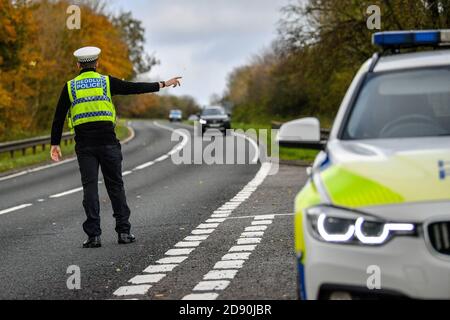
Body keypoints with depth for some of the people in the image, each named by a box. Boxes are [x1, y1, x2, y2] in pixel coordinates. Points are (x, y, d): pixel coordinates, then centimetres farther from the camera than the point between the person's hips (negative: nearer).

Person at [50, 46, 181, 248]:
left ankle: (93, 235, -4)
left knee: (90, 188, 2)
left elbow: (59, 117, 5)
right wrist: (162, 85, 13)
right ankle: (123, 231, 9)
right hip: (107, 142, 0)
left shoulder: (70, 87, 6)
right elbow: (135, 88, 5)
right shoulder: (107, 82, 3)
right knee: (115, 186, 8)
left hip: (84, 144, 1)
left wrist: (55, 144, 8)